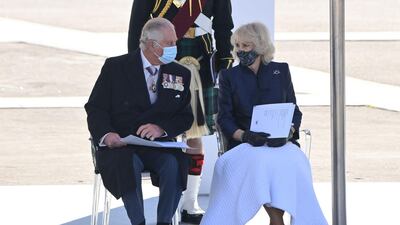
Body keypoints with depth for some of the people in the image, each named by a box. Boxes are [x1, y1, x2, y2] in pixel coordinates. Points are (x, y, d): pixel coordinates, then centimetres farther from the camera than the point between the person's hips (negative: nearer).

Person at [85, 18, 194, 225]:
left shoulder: (180, 75, 11)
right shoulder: (115, 67, 2)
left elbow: (185, 117, 8)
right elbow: (95, 108, 0)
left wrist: (161, 128, -13)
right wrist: (106, 134, -21)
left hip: (159, 147, 2)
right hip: (120, 146, -2)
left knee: (175, 164, -31)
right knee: (129, 164, -36)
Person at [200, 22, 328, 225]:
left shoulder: (280, 71, 15)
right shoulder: (229, 77, 13)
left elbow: (294, 112, 13)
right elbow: (224, 119, 6)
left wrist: (288, 132, -9)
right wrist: (244, 135, -14)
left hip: (280, 143, 1)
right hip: (244, 145, -1)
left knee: (291, 162, -34)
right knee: (258, 161, -36)